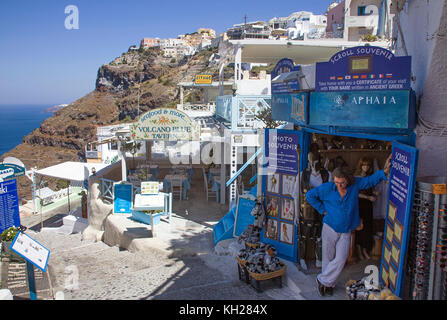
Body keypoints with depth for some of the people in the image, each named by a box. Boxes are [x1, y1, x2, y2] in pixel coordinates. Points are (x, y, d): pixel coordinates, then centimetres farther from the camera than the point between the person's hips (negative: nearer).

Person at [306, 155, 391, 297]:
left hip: (345, 232, 2)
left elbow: (371, 180, 1)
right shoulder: (327, 188, -11)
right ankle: (329, 284, 29)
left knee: (340, 260, -4)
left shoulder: (355, 184, -5)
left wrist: (385, 171, -15)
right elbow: (309, 195, -3)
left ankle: (323, 280, 17)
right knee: (328, 258, 8)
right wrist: (322, 210, -4)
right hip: (330, 229, -1)